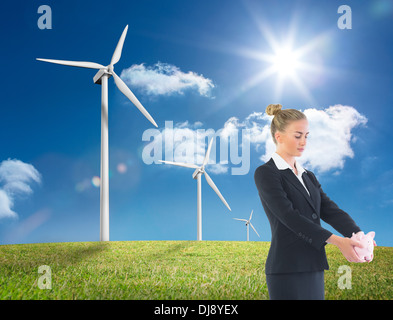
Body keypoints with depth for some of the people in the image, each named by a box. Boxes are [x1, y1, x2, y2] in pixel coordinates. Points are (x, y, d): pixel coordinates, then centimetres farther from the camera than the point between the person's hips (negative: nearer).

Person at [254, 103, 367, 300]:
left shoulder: (308, 176, 17)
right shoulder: (266, 173, -6)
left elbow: (330, 210, 4)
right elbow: (289, 216, -17)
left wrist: (358, 235, -15)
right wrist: (336, 240, -24)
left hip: (313, 269, 7)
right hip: (287, 270, -7)